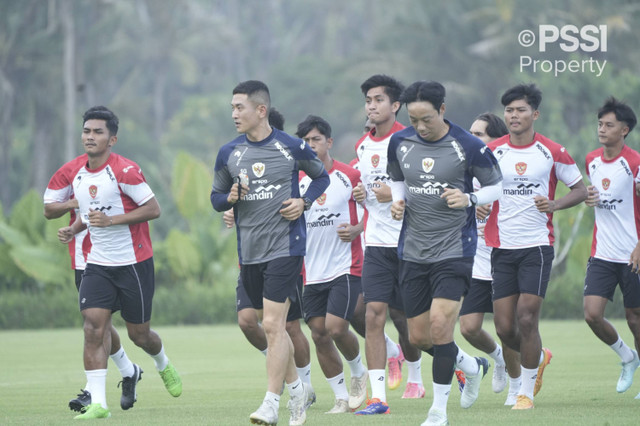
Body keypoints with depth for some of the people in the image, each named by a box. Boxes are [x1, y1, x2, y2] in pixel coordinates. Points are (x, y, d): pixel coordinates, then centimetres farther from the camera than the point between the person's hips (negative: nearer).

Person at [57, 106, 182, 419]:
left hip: (133, 262, -5)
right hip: (97, 264, 5)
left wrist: (111, 220, -23)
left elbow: (153, 209, -15)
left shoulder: (124, 171, -14)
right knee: (93, 327, -13)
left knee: (139, 334, 6)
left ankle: (164, 366, 41)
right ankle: (98, 403, -14)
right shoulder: (78, 175, 7)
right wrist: (73, 229, 2)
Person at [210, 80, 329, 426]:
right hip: (249, 252, 5)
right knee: (273, 326, 13)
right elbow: (216, 196, 13)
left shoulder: (291, 148, -4)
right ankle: (296, 388, 31)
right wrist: (230, 198, -9)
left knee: (272, 324, -13)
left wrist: (304, 201, -6)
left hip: (285, 247, -5)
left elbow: (321, 177, 11)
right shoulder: (228, 153, 5)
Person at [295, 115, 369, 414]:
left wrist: (357, 228, -12)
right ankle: (342, 398, 12)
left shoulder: (349, 176, -3)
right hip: (312, 273, 4)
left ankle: (359, 372, 16)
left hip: (345, 266, -4)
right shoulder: (299, 182, 8)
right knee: (319, 333, 1)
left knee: (336, 328, -14)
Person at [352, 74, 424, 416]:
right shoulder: (362, 146, 11)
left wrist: (397, 195, -20)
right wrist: (361, 195, 4)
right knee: (374, 314, -10)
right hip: (376, 244, 4)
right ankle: (378, 396, -11)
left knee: (403, 316, 5)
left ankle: (414, 377, 35)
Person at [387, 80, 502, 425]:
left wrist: (469, 199, -17)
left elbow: (496, 185, 1)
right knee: (419, 337, 8)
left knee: (440, 326, -16)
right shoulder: (400, 142, 1)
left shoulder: (467, 146, -11)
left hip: (454, 251, -5)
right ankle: (473, 367, 37)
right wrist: (397, 202, -1)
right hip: (413, 252, 5)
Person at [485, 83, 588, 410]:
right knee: (504, 327, 0)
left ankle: (526, 392, 2)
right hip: (501, 247, 3)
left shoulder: (553, 152, -2)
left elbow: (580, 189, 7)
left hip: (537, 246, -3)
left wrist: (555, 204, -12)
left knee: (526, 319, -12)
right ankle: (540, 358, 32)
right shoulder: (492, 152, 3)